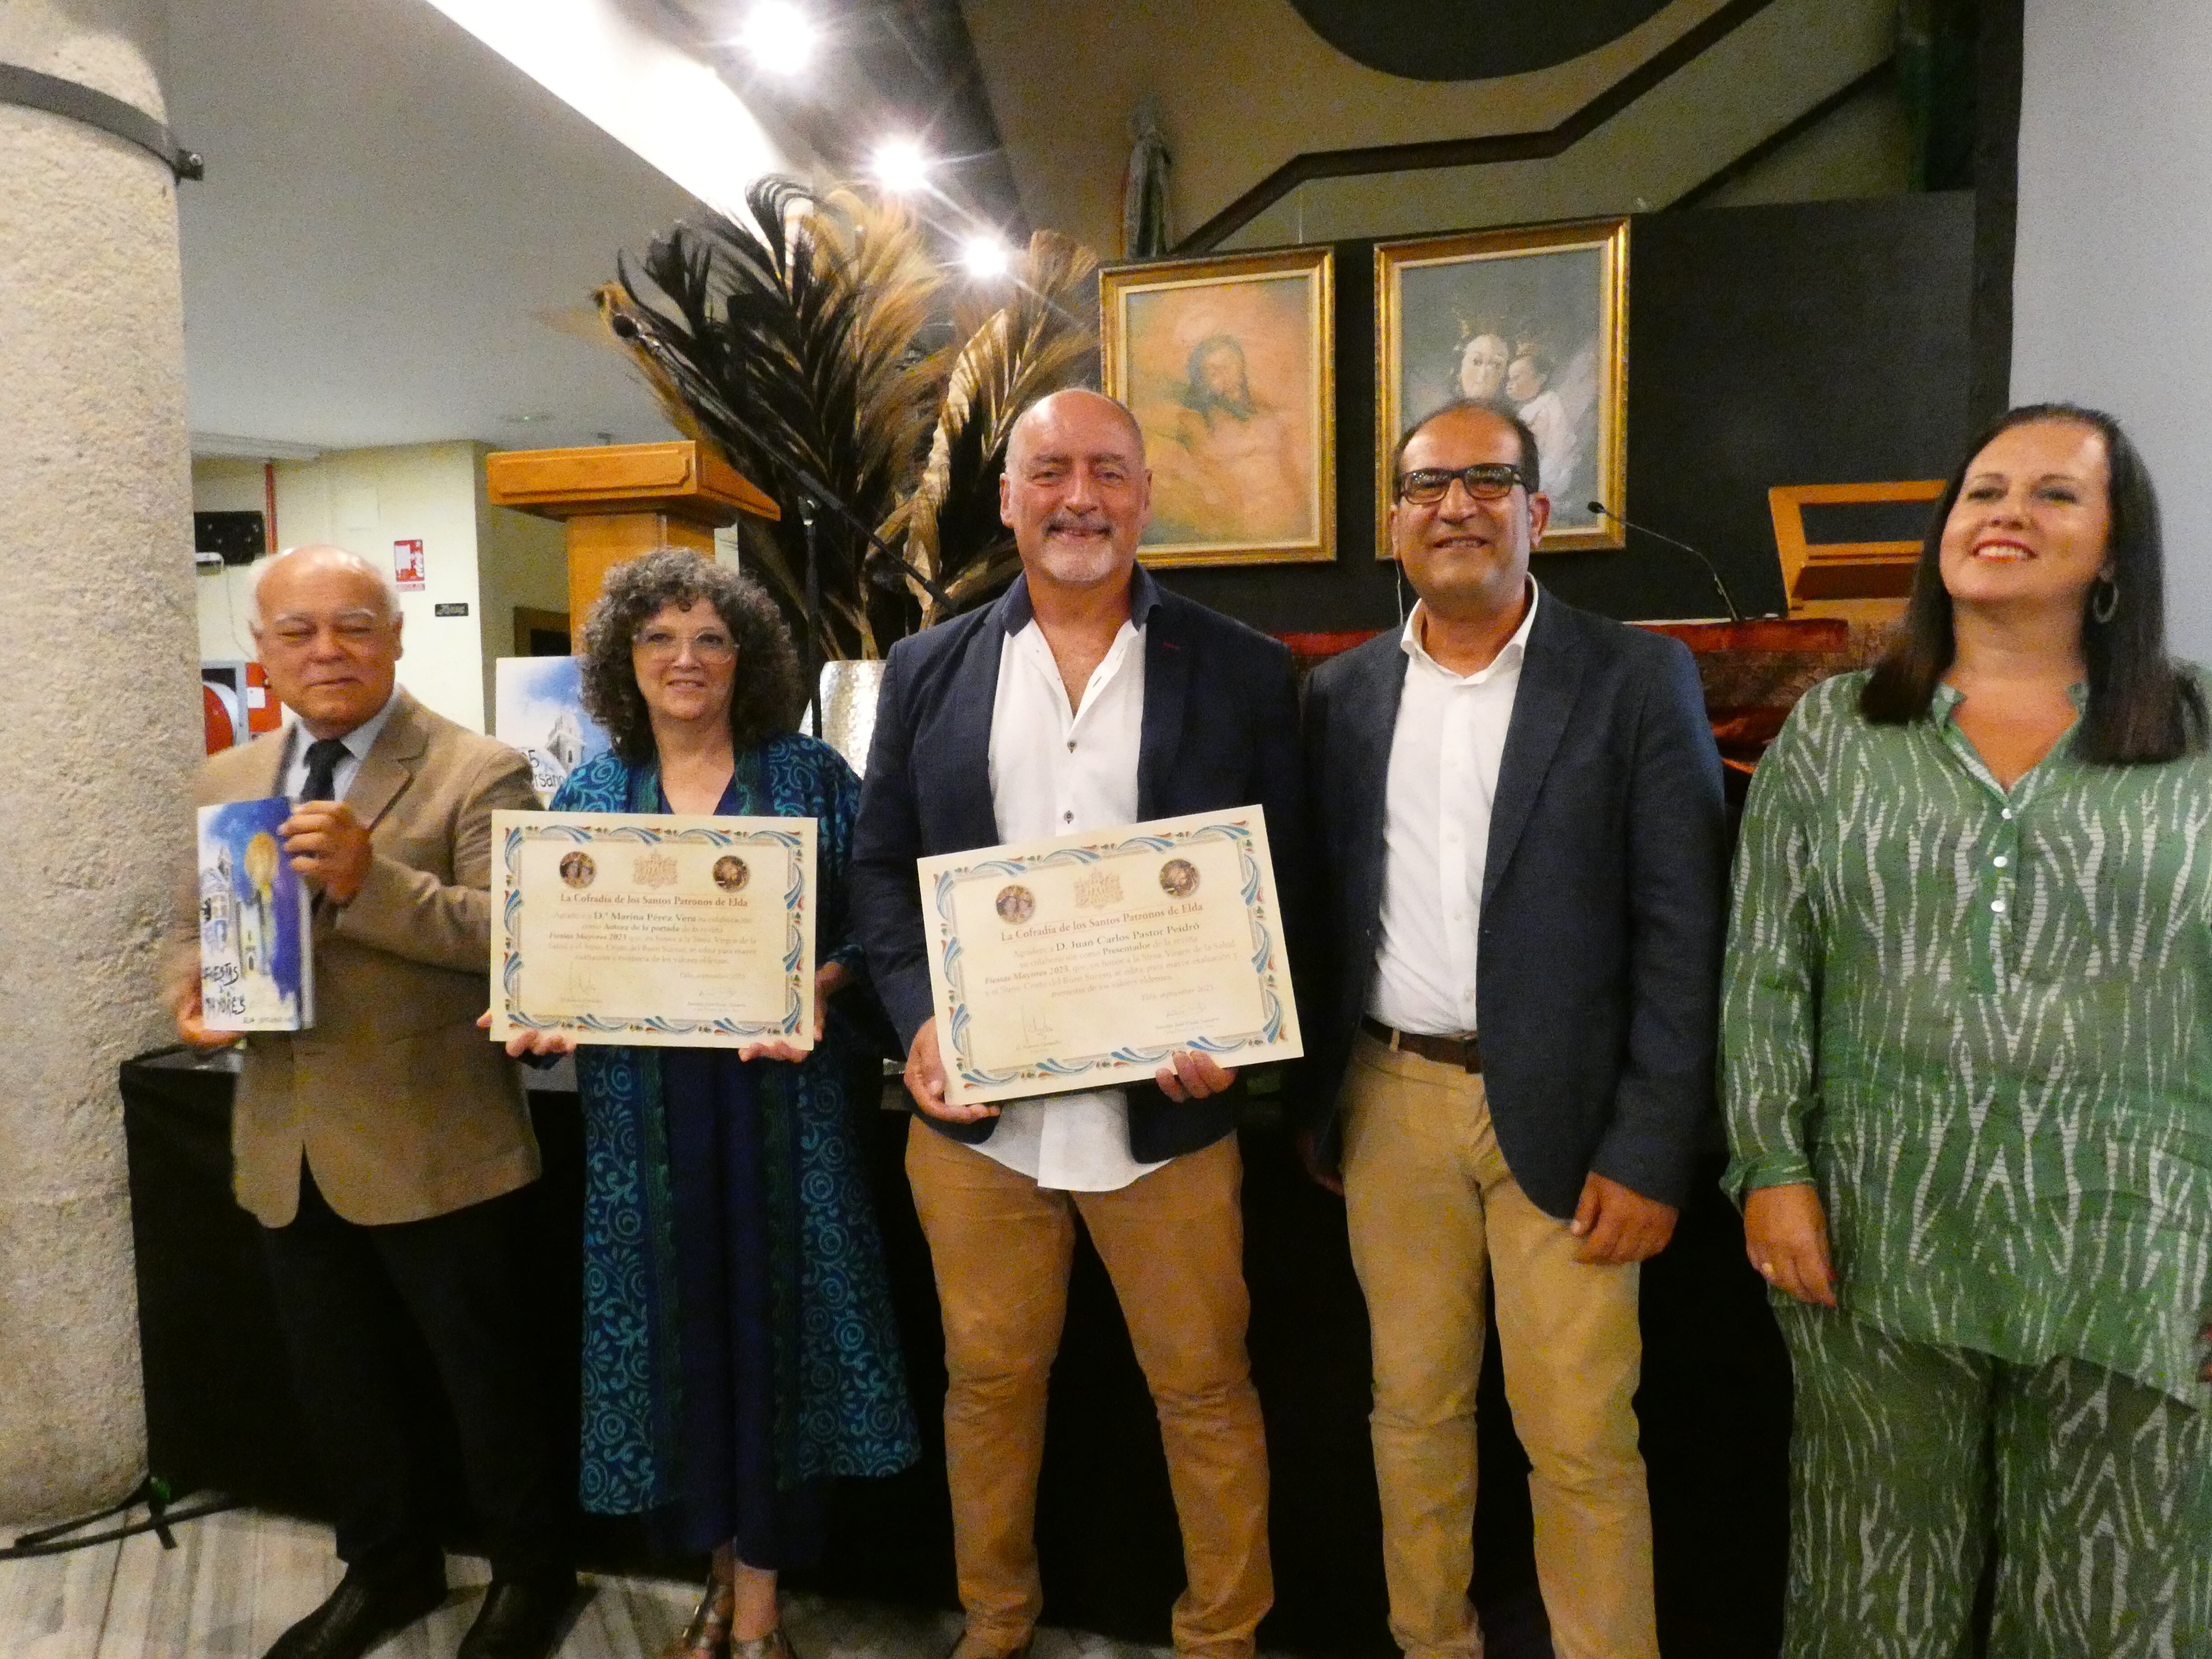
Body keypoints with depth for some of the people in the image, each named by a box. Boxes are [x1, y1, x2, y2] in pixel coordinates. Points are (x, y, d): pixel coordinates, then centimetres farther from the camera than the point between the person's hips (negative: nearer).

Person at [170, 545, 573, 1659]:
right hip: (290, 1150, 6)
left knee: (489, 1378, 11)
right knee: (336, 1387, 22)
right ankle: (385, 1569, 46)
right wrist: (194, 989, -6)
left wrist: (371, 879, -34)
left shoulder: (479, 773, -12)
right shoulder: (227, 782, 9)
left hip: (436, 1150, -6)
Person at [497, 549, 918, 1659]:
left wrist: (820, 992, -21)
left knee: (769, 1321, 4)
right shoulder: (589, 795, 9)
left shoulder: (812, 777, 1)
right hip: (644, 1116, 3)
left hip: (779, 1103, -2)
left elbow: (871, 928, -3)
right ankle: (725, 1567, 32)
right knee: (678, 1328, 10)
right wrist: (545, 1014, -9)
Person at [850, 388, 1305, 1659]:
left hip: (1168, 1104, -1)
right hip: (976, 1103, 2)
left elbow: (1288, 876, 1)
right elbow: (882, 865, 6)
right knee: (989, 1380, 18)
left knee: (1205, 1389, 12)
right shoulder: (929, 670, 5)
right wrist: (921, 1021, -8)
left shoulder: (1244, 670, 0)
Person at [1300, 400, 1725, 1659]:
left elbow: (1682, 931, -7)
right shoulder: (1342, 694, 5)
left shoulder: (1638, 679, -5)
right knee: (1415, 1408, 16)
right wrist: (1314, 1104, 9)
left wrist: (1651, 1152, -11)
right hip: (1389, 1100, 3)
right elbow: (1319, 912, 9)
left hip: (1559, 1114, -3)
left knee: (1582, 1442, 4)